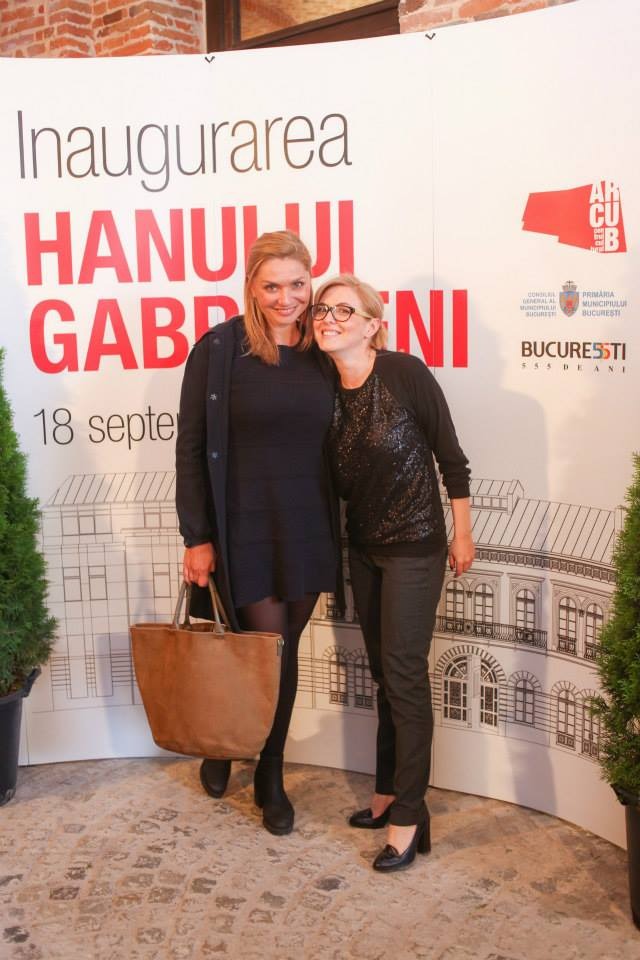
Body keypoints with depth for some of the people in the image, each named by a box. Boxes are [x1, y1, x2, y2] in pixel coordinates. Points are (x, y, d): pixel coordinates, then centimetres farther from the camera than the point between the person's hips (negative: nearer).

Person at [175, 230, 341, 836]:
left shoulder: (321, 353, 4)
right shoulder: (219, 349, -8)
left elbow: (332, 442, 11)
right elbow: (191, 449, -6)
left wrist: (336, 530, 8)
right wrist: (197, 537, -9)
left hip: (307, 530, 4)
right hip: (244, 531, -4)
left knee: (283, 650, 12)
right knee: (270, 652, 1)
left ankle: (270, 774, 30)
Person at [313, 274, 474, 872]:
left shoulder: (405, 373, -16)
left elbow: (450, 456, -10)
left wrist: (461, 533, -6)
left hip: (413, 547, -6)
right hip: (363, 547, 6)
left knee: (403, 674, -4)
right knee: (383, 672, 14)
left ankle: (408, 817, 7)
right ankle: (390, 793, 28)